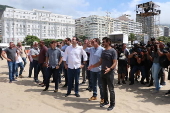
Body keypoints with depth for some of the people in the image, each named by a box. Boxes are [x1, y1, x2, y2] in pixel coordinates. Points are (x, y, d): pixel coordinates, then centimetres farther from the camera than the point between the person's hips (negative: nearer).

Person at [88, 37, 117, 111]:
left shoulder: (113, 51, -11)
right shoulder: (103, 51, 11)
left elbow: (115, 63, -17)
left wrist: (110, 68, -34)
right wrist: (93, 66, 7)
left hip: (110, 72, -7)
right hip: (103, 72, 7)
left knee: (111, 89, 4)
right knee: (104, 88, 16)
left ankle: (112, 104, 18)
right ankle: (106, 101, 33)